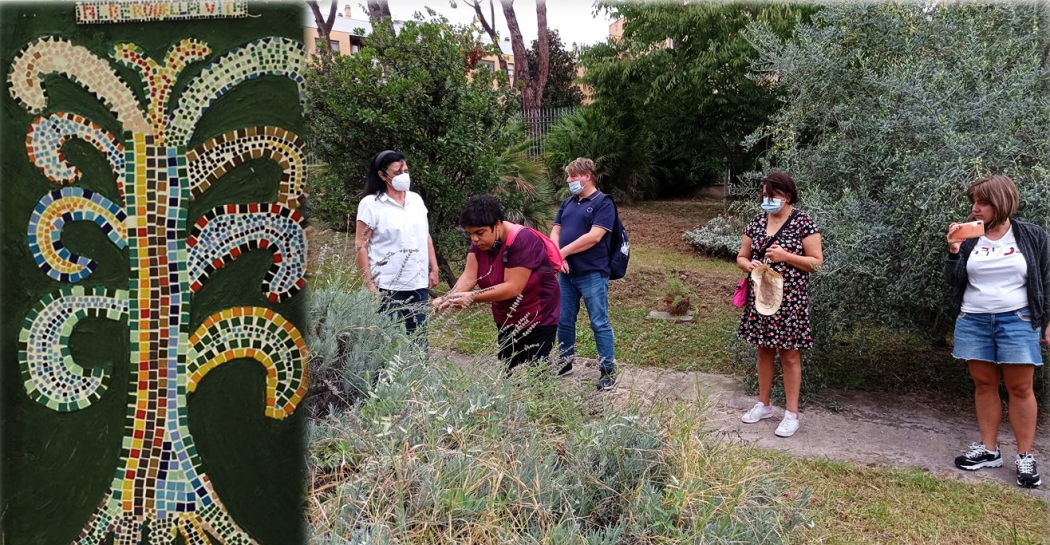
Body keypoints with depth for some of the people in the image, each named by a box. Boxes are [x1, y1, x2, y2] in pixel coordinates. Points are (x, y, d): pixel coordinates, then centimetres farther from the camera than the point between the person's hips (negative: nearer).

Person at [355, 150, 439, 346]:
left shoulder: (416, 199, 10)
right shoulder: (371, 204, -7)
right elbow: (360, 246, -8)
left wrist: (434, 269, 12)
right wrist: (369, 283, -12)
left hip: (419, 284, 5)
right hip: (388, 286, -5)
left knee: (419, 339, 11)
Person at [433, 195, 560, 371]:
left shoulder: (522, 240, -25)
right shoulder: (480, 241, -3)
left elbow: (512, 287, -30)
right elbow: (469, 276, -12)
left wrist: (472, 298, -35)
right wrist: (449, 298, -30)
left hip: (537, 320, -7)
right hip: (507, 321, 7)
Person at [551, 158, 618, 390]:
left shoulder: (603, 203, -8)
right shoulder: (567, 203, 13)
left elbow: (594, 236, -17)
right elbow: (555, 232, 9)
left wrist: (563, 252, -13)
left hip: (592, 274, -7)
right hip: (566, 274, 7)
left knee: (599, 323, 0)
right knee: (564, 321, 14)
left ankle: (608, 370, 9)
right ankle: (565, 362, 29)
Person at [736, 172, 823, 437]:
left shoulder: (802, 222, -9)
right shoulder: (757, 222, 6)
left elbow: (816, 261, -9)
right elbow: (741, 256, 10)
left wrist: (786, 256, -21)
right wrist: (749, 265, -12)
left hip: (789, 298, -5)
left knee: (789, 355, 2)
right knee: (764, 349, 14)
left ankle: (792, 414, 11)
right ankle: (763, 404, 27)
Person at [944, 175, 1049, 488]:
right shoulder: (968, 238, 3)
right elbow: (953, 282, 1)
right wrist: (954, 251, -13)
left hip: (1017, 321, -2)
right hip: (973, 321, 3)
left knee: (1020, 388, -1)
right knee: (984, 385, 8)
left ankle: (1025, 457, 9)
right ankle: (989, 450, 17)